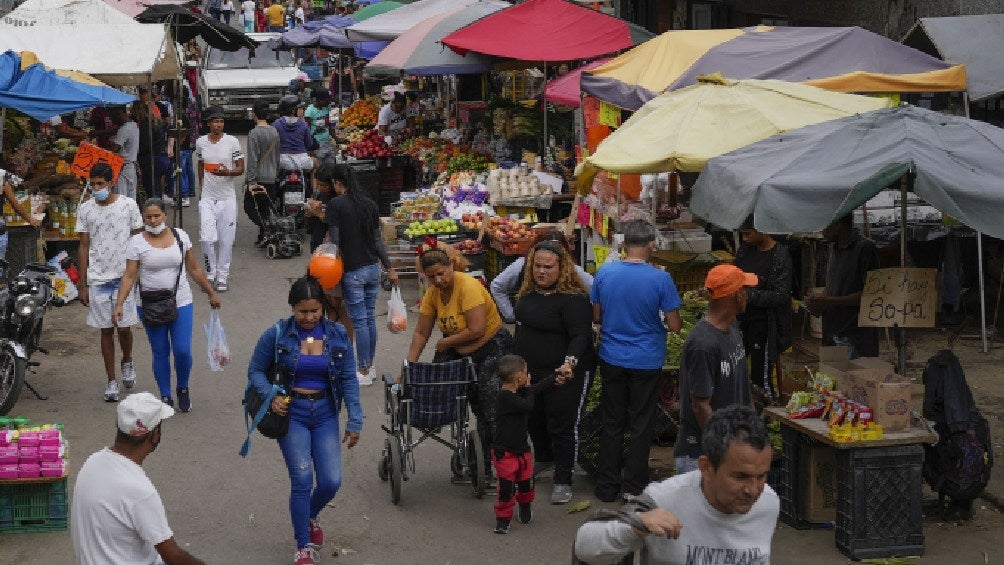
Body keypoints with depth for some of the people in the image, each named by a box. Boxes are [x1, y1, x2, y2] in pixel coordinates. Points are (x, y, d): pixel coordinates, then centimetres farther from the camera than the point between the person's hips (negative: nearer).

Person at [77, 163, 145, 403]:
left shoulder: (128, 205, -2)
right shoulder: (85, 209, 2)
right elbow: (84, 246, 5)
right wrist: (82, 284, 3)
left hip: (124, 276, -1)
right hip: (97, 278, 1)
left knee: (124, 327, 0)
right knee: (106, 329, 5)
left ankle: (127, 361, 31)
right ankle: (111, 381, 13)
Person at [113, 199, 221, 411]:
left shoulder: (180, 236, 1)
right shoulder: (137, 242, -6)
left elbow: (194, 269, 10)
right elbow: (129, 276, -8)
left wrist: (211, 293, 13)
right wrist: (119, 304, -18)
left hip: (181, 303, 1)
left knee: (183, 351, -4)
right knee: (160, 353, 6)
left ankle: (183, 389, 23)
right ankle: (165, 397, 20)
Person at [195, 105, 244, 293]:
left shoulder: (232, 142, -4)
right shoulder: (201, 142, 3)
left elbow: (240, 169, -2)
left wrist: (227, 172, -21)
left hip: (227, 197, -1)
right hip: (207, 197, 1)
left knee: (226, 239, 2)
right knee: (207, 238, -8)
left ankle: (222, 276, 15)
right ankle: (211, 273, 11)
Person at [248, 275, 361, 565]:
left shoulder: (338, 335, -3)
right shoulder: (277, 335, -8)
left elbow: (349, 379, 0)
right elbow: (255, 370, 2)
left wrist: (354, 422, -3)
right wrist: (271, 396, -15)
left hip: (325, 413, 2)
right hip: (291, 412, -2)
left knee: (331, 481, -2)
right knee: (302, 480, -9)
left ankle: (311, 516, 34)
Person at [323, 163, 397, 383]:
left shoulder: (336, 204, -11)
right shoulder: (369, 204, 6)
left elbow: (334, 240, -14)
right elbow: (377, 240, 10)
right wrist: (389, 268, 17)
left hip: (352, 270, -6)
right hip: (373, 268, 6)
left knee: (359, 321, 0)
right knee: (370, 317, 14)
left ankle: (364, 372, 6)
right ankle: (369, 366, 23)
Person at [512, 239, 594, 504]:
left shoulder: (573, 298, -21)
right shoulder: (529, 291, 4)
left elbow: (581, 336, -27)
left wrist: (570, 363, -43)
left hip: (565, 374, -8)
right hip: (530, 372, 8)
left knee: (561, 426, -1)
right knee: (534, 419, 23)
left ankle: (563, 481, 11)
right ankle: (542, 458, 48)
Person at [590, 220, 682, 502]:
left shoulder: (604, 273, -8)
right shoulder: (661, 279, -16)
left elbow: (596, 317, 2)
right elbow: (675, 325, -12)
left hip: (611, 359, 3)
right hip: (646, 362, -2)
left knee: (612, 423, 13)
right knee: (641, 425, 11)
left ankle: (607, 486, 20)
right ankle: (634, 487, 18)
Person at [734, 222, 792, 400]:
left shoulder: (780, 256, -15)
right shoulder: (745, 250, 7)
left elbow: (781, 295, -19)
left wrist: (749, 295, -25)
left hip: (764, 324, -7)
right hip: (742, 319, 7)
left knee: (761, 378, -4)